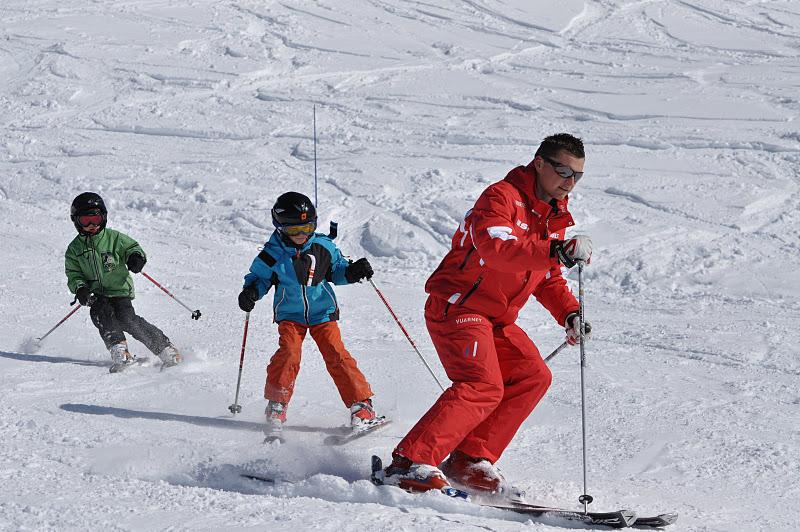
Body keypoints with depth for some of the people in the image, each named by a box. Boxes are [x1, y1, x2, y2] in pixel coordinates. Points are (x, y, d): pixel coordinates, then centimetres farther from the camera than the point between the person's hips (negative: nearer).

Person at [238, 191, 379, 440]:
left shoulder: (323, 247, -3)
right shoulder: (273, 254, -9)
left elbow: (337, 270, 11)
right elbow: (259, 277, 4)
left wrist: (353, 271, -8)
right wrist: (250, 292, -17)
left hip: (322, 313, 1)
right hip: (290, 315, -1)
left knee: (336, 354, -11)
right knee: (288, 353, -20)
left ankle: (362, 405, -6)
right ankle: (276, 406, -6)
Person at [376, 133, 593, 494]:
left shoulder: (554, 217, 15)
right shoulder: (502, 197, -14)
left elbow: (547, 277, 23)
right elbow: (495, 247, -33)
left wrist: (569, 314, 5)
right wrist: (557, 251, -42)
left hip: (496, 320, 10)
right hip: (457, 307, -9)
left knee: (533, 377, -2)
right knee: (483, 386, -24)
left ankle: (469, 459, -1)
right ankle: (409, 464, -28)